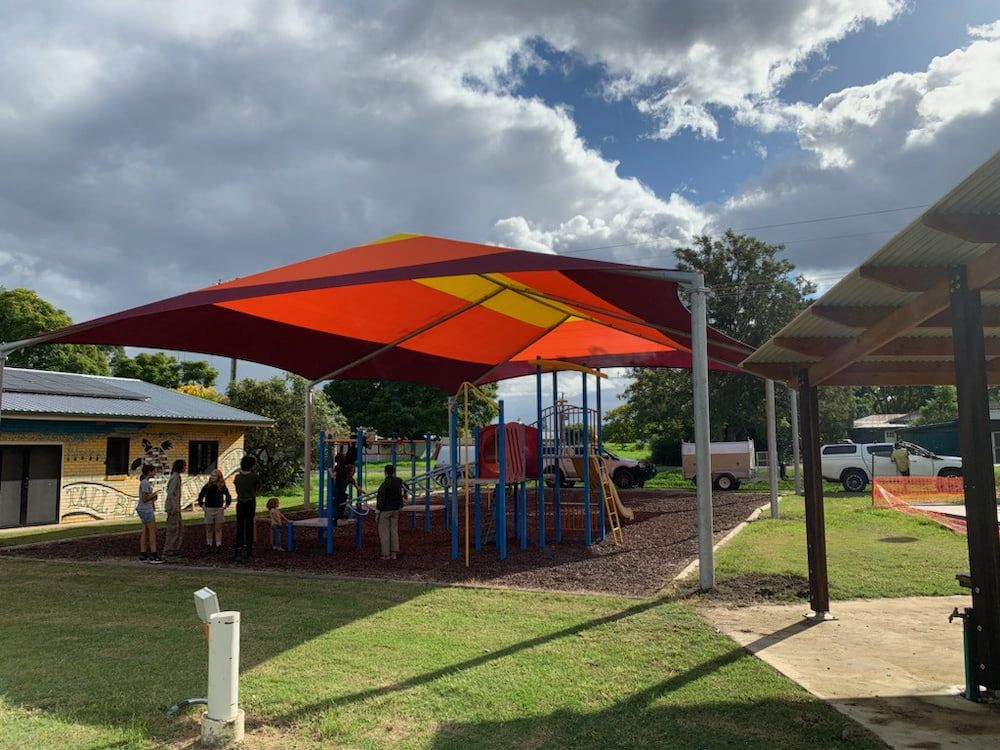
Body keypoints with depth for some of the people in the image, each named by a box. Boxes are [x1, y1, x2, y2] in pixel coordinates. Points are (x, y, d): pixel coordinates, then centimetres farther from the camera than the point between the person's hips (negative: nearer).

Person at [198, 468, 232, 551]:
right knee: (209, 529, 6)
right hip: (209, 509, 1)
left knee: (218, 529, 1)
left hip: (219, 509, 0)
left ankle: (218, 545, 5)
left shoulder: (222, 487, -2)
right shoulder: (207, 486, -2)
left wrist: (225, 506, 2)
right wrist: (202, 505, 3)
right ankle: (209, 545, 15)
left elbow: (228, 496, 9)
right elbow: (200, 496, 9)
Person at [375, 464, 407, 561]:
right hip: (396, 509, 7)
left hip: (385, 510, -7)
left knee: (384, 532, 2)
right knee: (394, 531, 13)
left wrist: (377, 512, -10)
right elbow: (405, 487, 24)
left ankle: (386, 554, 3)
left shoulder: (384, 484, -20)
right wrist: (405, 494, 46)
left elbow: (381, 499, -18)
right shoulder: (398, 481, 1)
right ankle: (394, 553, 15)